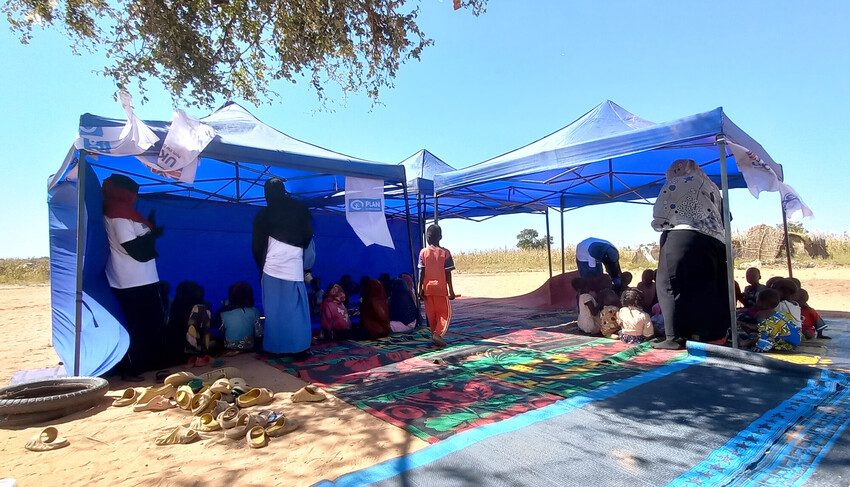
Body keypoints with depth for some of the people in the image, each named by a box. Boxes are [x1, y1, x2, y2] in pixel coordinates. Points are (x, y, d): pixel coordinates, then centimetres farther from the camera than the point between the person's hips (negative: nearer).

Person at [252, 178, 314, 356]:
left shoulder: (263, 214, 8)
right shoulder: (300, 208, 6)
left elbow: (257, 246, 9)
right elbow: (308, 236, 8)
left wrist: (262, 266, 22)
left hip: (272, 267, 1)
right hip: (294, 268, -1)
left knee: (274, 310, 7)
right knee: (296, 310, 4)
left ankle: (275, 348, 11)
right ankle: (299, 348, 5)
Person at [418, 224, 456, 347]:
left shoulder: (423, 252, -1)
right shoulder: (445, 253, -4)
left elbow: (421, 272, -4)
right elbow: (448, 274, -5)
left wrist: (420, 289, 1)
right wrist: (451, 290, 0)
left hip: (427, 288, 2)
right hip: (441, 288, -2)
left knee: (431, 314, 12)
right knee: (445, 313, 6)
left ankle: (434, 335, 19)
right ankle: (438, 334, -12)